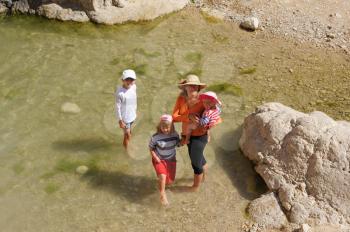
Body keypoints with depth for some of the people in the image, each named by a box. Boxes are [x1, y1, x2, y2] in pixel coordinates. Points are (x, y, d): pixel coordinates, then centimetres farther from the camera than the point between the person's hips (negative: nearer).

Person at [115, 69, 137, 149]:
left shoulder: (133, 87, -9)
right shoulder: (120, 92, -28)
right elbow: (118, 107, -20)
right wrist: (120, 120, -15)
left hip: (132, 115, 6)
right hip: (125, 117, -6)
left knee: (128, 133, 26)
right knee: (127, 135, 8)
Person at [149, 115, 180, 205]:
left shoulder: (175, 135, -12)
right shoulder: (156, 137, -21)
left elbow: (178, 144, 5)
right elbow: (151, 148, -7)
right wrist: (155, 157, -18)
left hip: (171, 159, 4)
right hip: (159, 160, -4)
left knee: (170, 181, 8)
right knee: (162, 176, -26)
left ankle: (162, 182, 44)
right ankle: (162, 195, -4)